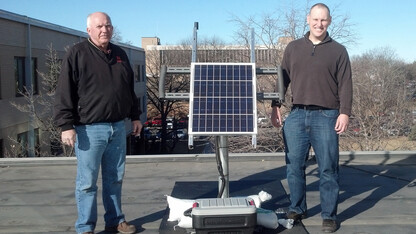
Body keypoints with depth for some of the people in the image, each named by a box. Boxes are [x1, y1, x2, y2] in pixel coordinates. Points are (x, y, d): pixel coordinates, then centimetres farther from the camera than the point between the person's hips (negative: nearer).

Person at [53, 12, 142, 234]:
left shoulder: (120, 54, 13)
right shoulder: (77, 54, -6)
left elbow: (129, 89, 21)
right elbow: (64, 94, -10)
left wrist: (135, 116, 19)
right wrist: (66, 126, -15)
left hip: (117, 128, 6)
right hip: (89, 129, -5)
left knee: (115, 178, 14)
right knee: (87, 181, 2)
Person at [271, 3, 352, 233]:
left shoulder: (338, 51, 5)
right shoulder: (293, 48, 12)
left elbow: (345, 85, 1)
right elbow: (283, 79, 13)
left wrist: (345, 112, -9)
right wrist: (275, 106, 6)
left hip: (326, 116, -2)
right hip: (297, 115, 3)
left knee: (328, 169, 3)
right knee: (294, 166, 7)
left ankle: (329, 216, 14)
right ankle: (296, 209, 22)